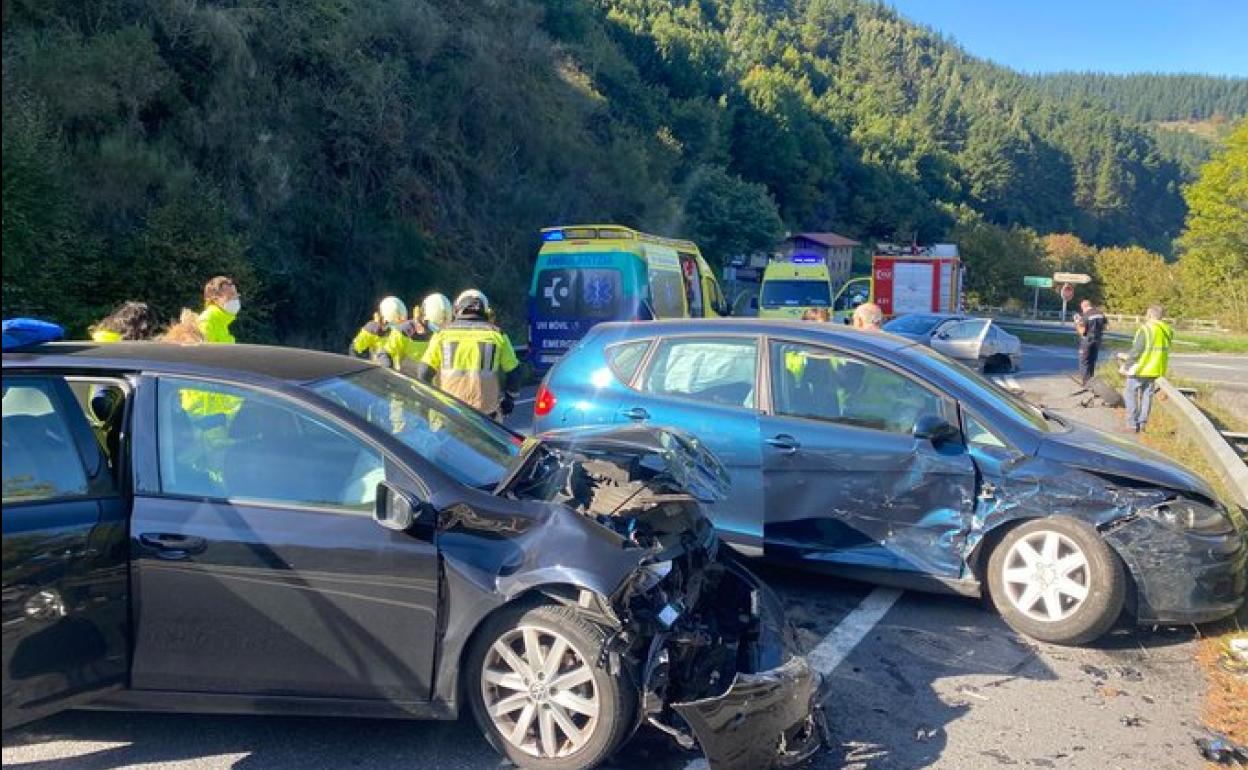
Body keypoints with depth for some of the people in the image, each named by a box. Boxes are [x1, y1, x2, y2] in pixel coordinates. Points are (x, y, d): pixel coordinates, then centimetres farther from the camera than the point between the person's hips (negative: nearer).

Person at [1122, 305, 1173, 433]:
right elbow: (1165, 350, 14)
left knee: (1131, 394, 2)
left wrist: (1128, 365, -9)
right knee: (1147, 395, 14)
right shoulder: (1167, 331, 8)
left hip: (1140, 369, -7)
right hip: (1155, 370, 7)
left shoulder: (1146, 329, -17)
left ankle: (1132, 424, 0)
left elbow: (1136, 350, -18)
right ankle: (1142, 423, 16)